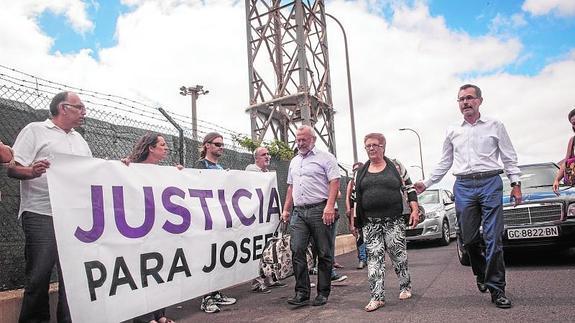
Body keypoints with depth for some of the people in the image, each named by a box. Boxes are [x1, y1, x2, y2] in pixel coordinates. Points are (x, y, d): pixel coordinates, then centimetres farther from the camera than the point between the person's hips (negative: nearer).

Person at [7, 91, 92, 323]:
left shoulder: (79, 139, 21)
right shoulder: (35, 130, 2)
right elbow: (13, 168, -6)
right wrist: (32, 171, -26)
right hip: (42, 216, -5)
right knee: (39, 276, -1)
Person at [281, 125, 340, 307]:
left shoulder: (325, 158, 2)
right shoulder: (294, 162, 22)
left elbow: (334, 182, -8)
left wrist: (329, 206, -19)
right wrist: (286, 209, 18)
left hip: (320, 210, -5)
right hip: (299, 212, 5)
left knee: (324, 253, 1)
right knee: (296, 250, -4)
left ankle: (323, 293, 12)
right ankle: (302, 293, 2)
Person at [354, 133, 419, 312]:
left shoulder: (395, 166, 5)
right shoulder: (361, 171, 12)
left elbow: (409, 188, 5)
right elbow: (356, 197, 15)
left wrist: (415, 210, -5)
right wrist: (354, 220, 13)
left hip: (394, 221, -2)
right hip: (370, 223, 2)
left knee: (398, 255, 5)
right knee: (374, 257, -2)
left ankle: (405, 287, 27)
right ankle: (377, 297, 0)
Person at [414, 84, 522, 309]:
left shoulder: (494, 126, 8)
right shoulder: (453, 132, 13)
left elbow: (509, 157, 9)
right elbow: (445, 163, 19)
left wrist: (515, 183, 0)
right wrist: (427, 183, 16)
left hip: (490, 183, -2)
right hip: (463, 186, 2)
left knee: (493, 238, -4)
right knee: (469, 238, 3)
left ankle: (496, 288, 4)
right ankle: (481, 273, 29)